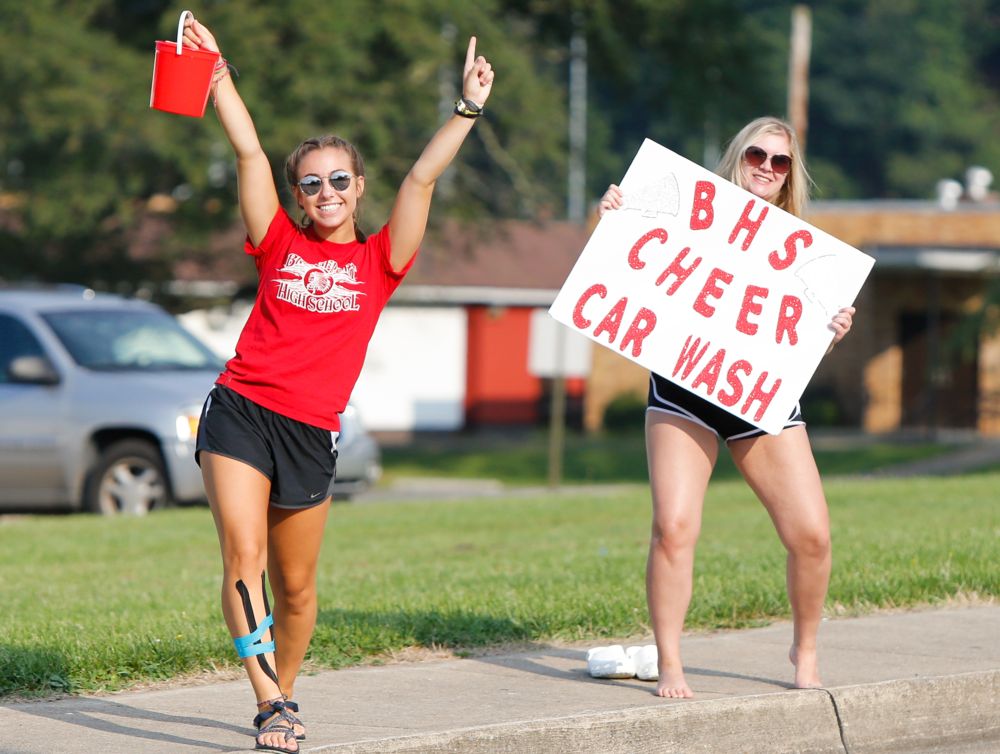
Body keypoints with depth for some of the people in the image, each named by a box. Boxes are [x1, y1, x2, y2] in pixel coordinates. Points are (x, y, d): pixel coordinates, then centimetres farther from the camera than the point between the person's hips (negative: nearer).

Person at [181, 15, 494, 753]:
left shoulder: (379, 262, 7)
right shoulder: (279, 244, 7)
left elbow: (422, 177, 0)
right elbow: (249, 150, 2)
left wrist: (468, 108, -5)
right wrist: (217, 73, -3)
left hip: (311, 435, 1)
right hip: (241, 412, -1)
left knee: (295, 583, 9)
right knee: (243, 559, -15)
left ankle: (283, 694, 30)